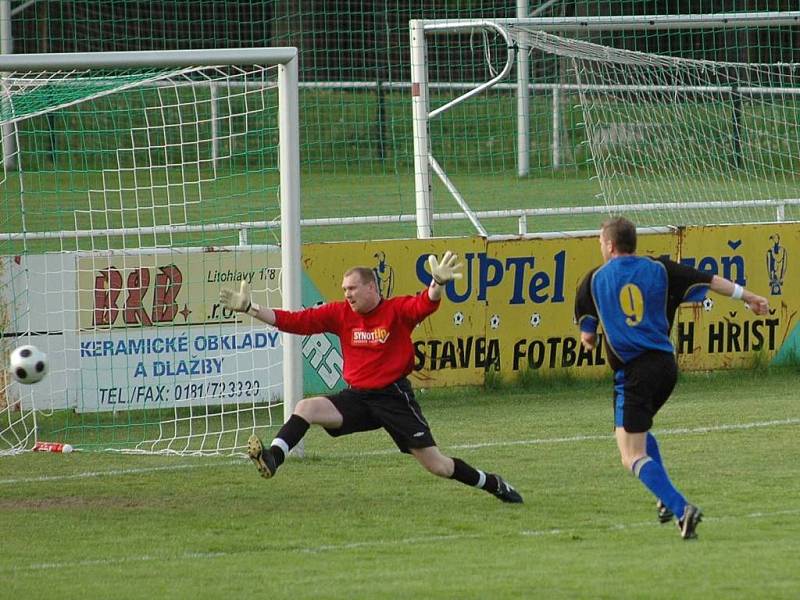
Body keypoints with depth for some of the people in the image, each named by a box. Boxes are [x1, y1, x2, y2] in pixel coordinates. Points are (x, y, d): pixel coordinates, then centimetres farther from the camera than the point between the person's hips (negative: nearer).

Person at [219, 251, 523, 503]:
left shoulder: (397, 310, -10)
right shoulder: (340, 313, 2)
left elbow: (424, 304, -29)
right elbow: (296, 321, 0)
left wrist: (437, 284, -52)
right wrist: (250, 309, -8)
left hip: (394, 398, -4)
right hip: (357, 397, 4)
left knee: (436, 464, -2)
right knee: (305, 407, -19)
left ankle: (494, 485, 18)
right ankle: (272, 459, -30)